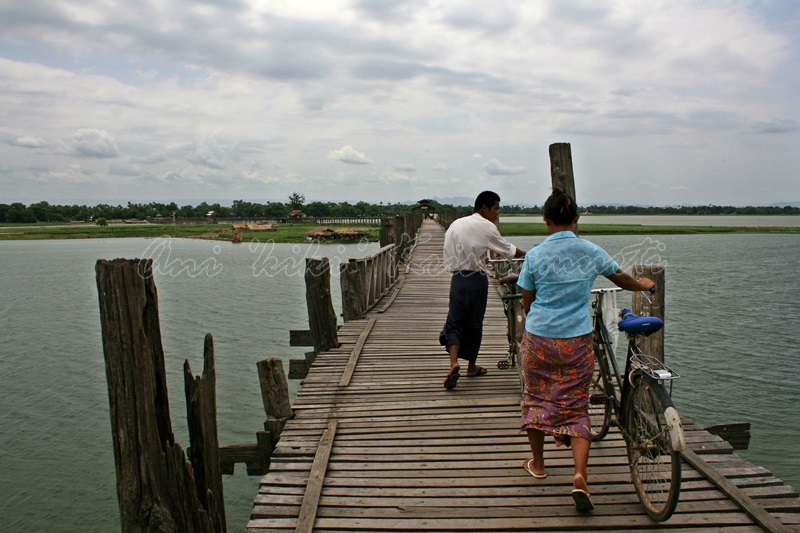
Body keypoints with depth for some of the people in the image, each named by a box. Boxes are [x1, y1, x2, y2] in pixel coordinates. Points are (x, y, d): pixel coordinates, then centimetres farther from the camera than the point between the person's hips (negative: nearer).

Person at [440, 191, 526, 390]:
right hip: (476, 279, -4)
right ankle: (471, 366, 23)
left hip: (457, 278, 4)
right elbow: (508, 250, -1)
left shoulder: (456, 224, 7)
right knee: (474, 323, 9)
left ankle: (454, 363, -15)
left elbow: (449, 252, 8)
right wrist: (528, 254, 14)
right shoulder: (487, 227, -8)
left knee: (455, 321, 5)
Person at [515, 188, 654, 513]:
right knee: (576, 407, 8)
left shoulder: (535, 255, -7)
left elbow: (527, 302, 1)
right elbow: (621, 278, 15)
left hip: (539, 339, -1)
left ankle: (537, 464, 31)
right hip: (577, 341, 1)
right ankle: (580, 476, -7)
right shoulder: (591, 252, -1)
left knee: (536, 398, 18)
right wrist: (644, 285, 37)